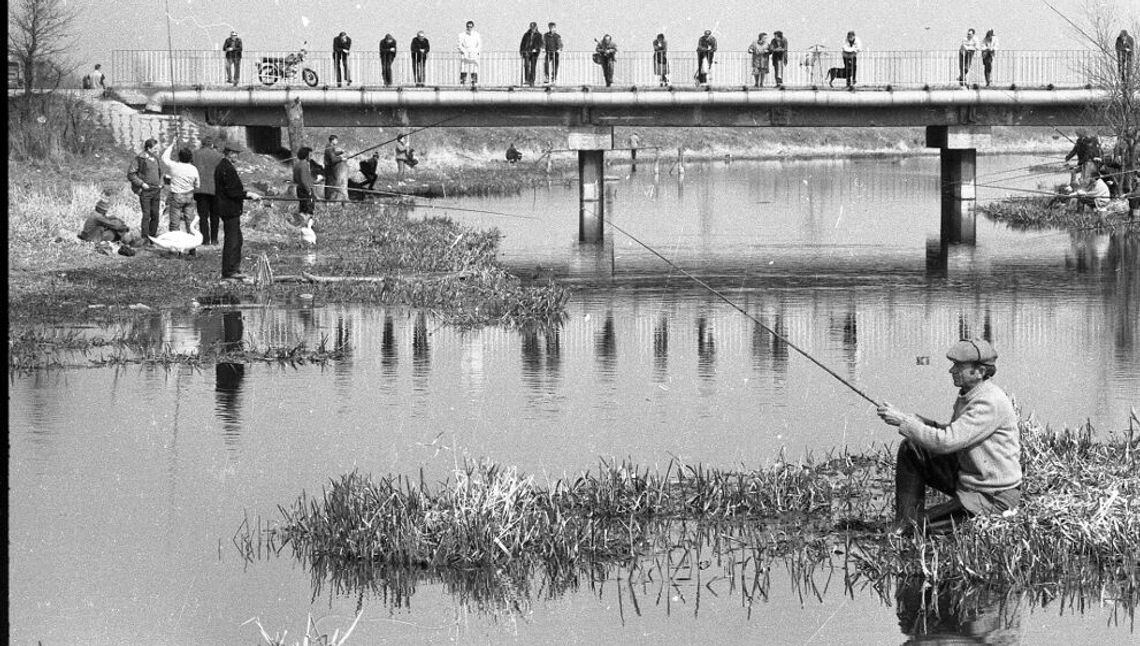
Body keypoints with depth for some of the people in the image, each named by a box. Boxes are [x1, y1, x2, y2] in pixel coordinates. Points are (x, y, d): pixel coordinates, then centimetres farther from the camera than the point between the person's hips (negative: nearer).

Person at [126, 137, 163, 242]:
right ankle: (145, 238, -2)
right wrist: (141, 183, -15)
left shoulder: (155, 158, 12)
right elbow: (130, 174, -10)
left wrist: (160, 184, 12)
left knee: (155, 215, 6)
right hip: (145, 191, -6)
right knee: (146, 215, -7)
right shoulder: (139, 159, -9)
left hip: (156, 191, 6)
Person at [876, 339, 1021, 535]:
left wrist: (903, 421, -24)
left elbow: (946, 442, -30)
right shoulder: (967, 395, 5)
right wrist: (916, 421, -3)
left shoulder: (990, 403, -25)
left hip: (993, 497, -9)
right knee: (910, 449, -2)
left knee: (923, 525, -19)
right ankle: (904, 524, -2)